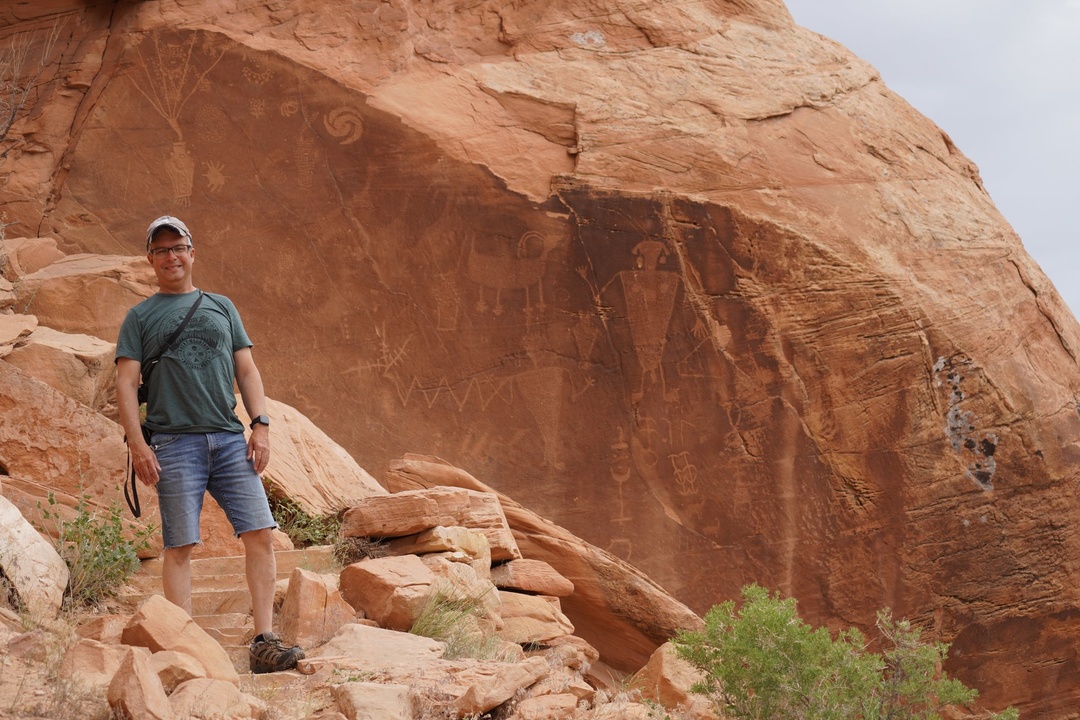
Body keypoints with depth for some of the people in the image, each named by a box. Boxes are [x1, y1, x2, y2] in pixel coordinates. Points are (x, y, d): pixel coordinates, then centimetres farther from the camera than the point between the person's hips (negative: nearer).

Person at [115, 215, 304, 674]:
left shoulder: (221, 307, 19)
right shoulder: (141, 317, 10)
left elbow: (246, 370, 16)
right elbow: (125, 384, 3)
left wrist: (260, 425, 3)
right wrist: (138, 444, -9)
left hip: (231, 440, 3)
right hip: (174, 443, -3)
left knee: (260, 534, -7)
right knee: (180, 546, -4)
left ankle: (263, 641, -4)